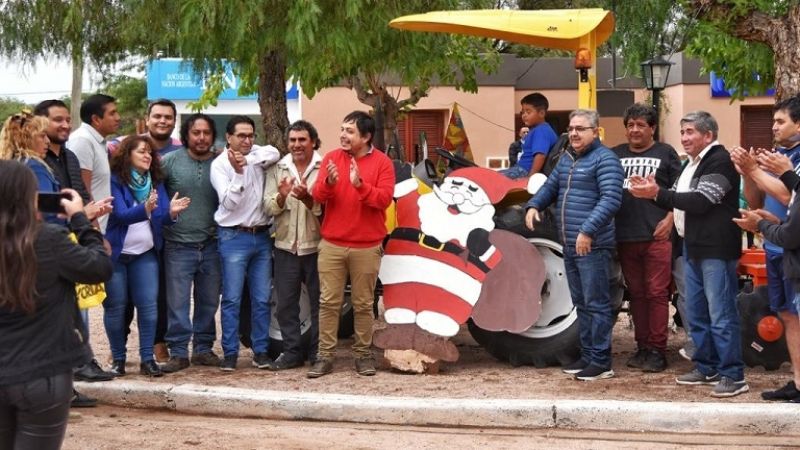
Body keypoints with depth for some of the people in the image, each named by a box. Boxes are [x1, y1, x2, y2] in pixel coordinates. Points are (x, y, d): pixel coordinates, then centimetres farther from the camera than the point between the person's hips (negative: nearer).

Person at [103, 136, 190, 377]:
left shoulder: (155, 181, 6)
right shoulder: (115, 180, -10)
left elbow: (162, 217, -3)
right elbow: (121, 215, -23)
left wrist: (171, 212, -27)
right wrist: (145, 209, -41)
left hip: (145, 254, 4)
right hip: (115, 252, -4)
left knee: (148, 305, -2)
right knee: (115, 306, 3)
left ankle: (147, 359, 3)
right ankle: (118, 359, 14)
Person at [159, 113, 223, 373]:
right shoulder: (170, 161, -2)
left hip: (211, 244, 2)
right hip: (179, 245, -2)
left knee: (208, 302, 11)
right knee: (178, 302, -1)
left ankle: (203, 349, 24)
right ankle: (178, 352, 7)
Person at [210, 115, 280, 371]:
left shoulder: (257, 155, 9)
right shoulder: (220, 164, -3)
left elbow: (275, 153, -13)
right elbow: (229, 202, -12)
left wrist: (247, 160, -24)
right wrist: (238, 172, -22)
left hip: (262, 236, 4)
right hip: (234, 237, -4)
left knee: (262, 299, 7)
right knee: (232, 300, -2)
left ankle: (261, 350, 14)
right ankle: (230, 353, 4)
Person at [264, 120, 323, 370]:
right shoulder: (278, 169, 8)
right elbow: (269, 208, 0)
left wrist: (307, 199, -28)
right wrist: (281, 196, -20)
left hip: (316, 246, -3)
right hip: (286, 246, 3)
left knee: (318, 303, 6)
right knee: (285, 305, 7)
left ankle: (318, 353, 15)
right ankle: (292, 352, 17)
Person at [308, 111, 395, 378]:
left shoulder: (382, 162, -2)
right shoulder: (331, 158, 4)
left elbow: (384, 198, -13)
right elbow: (318, 196, -4)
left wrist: (360, 185, -27)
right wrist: (329, 182, -25)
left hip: (367, 247, -2)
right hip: (331, 245, 2)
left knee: (363, 304, 6)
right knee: (329, 302, 2)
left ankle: (363, 354, 15)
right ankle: (325, 355, 6)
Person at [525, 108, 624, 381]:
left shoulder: (604, 159, -10)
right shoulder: (567, 159, 17)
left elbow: (611, 199, -20)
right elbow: (551, 186, 27)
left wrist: (588, 231, -27)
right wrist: (534, 205, 6)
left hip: (593, 246, -9)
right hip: (570, 246, 9)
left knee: (596, 304, -5)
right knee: (581, 304, 14)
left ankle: (601, 361, 0)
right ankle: (587, 355, 23)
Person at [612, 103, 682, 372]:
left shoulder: (665, 153, 7)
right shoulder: (615, 155, 15)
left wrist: (669, 219, -9)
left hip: (656, 235, -4)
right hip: (625, 237, 4)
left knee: (656, 293, -4)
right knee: (636, 294, 10)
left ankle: (657, 350, 0)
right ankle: (642, 347, 17)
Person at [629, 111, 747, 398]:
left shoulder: (719, 161, -11)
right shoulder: (693, 164, 20)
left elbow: (699, 202, -20)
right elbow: (679, 202, 19)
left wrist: (658, 194, -18)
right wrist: (652, 192, 1)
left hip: (716, 250, -10)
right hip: (694, 249, 10)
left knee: (721, 315, -9)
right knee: (696, 314, 14)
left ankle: (733, 375, -5)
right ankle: (706, 367, 23)